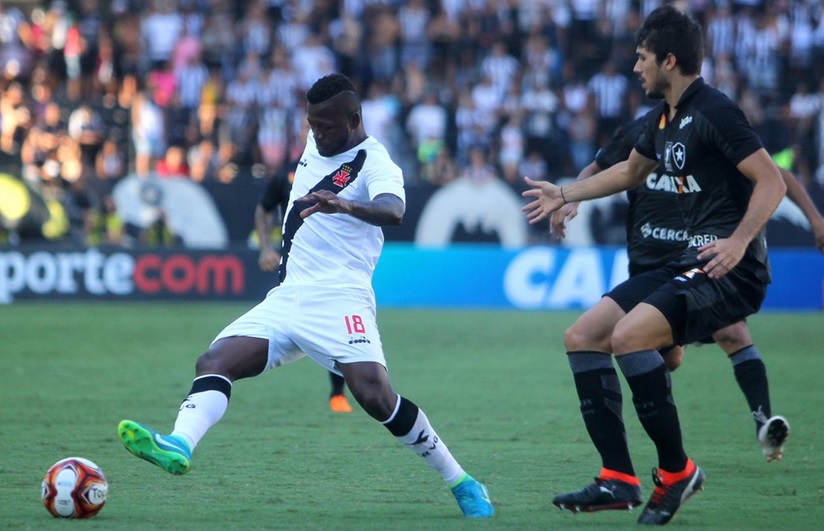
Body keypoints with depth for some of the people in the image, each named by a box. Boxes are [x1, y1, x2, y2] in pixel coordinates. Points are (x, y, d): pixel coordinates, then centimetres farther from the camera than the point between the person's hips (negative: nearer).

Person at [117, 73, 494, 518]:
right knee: (214, 362, -15)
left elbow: (394, 210, -30)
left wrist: (345, 205, -51)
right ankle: (179, 445, -38)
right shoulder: (316, 143, 15)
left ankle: (462, 485, -10)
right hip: (286, 298, 8)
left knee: (374, 394, -24)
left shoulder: (373, 162, -9)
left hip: (338, 298, -7)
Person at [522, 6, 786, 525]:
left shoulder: (714, 111, -14)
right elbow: (631, 171, 35)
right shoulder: (663, 117, 14)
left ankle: (677, 471, -14)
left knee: (628, 335, -28)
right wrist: (563, 194, 38)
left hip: (730, 271, -10)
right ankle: (619, 480, 2)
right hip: (687, 266, 10)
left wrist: (739, 241, -31)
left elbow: (772, 181, -19)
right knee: (582, 336, 5)